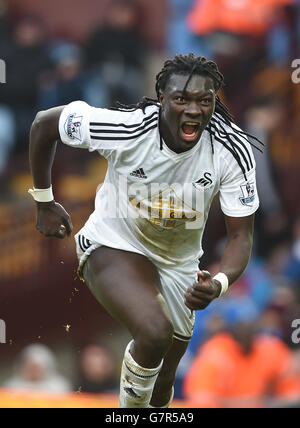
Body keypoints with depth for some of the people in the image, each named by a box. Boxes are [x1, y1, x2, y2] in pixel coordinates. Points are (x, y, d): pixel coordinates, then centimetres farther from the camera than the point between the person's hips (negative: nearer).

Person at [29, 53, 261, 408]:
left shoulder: (233, 151, -23)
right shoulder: (126, 129, -29)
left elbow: (240, 235, -18)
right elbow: (44, 124, -13)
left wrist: (219, 283, -39)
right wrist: (44, 203, -4)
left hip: (178, 264, 4)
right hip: (114, 245, -4)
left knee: (163, 380, 18)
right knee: (155, 332, -33)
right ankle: (131, 406, -6)